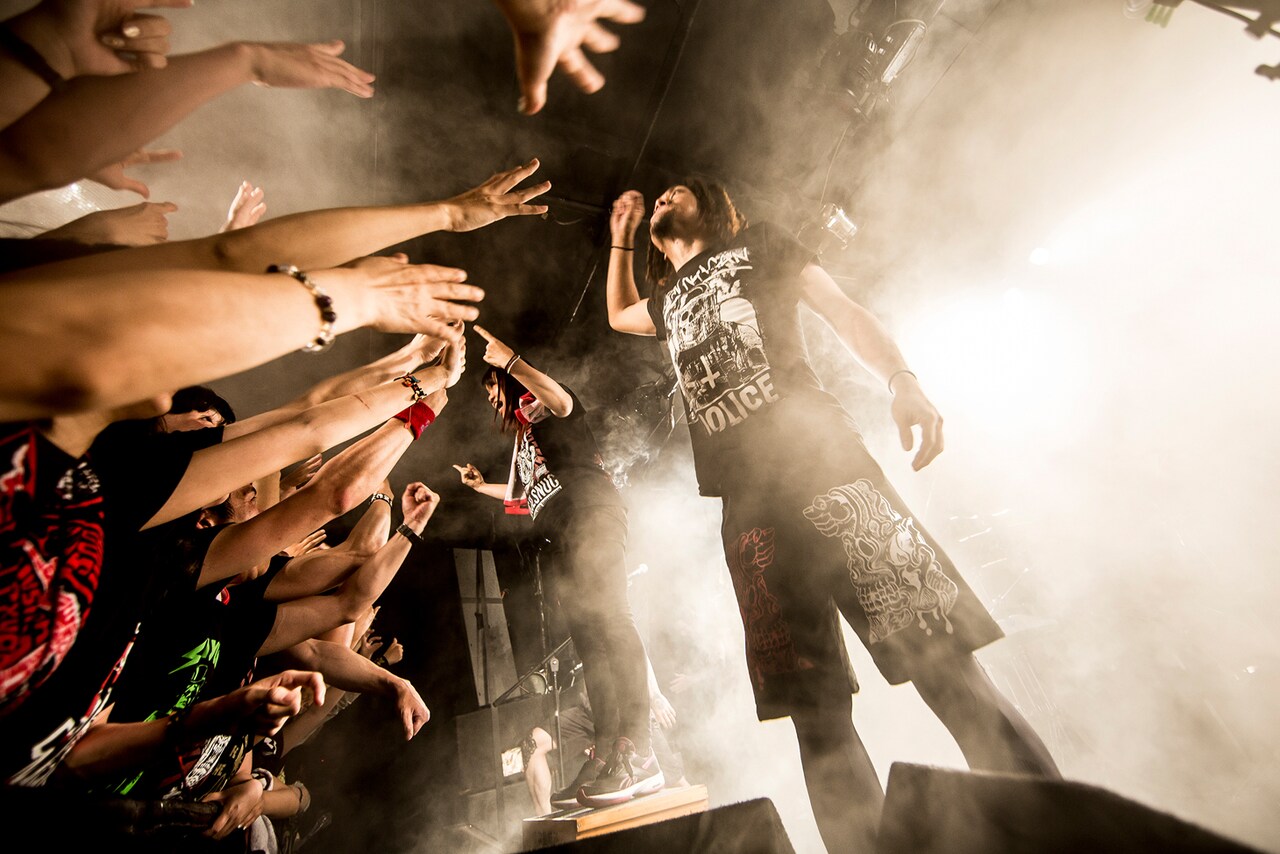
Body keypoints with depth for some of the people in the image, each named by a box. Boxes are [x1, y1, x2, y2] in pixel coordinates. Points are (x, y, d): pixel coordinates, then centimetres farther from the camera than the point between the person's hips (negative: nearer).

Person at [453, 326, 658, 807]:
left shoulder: (537, 405, 11)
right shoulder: (523, 438, 34)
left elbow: (562, 401, -16)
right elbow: (526, 495, 42)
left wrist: (510, 361, -16)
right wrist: (480, 485, 46)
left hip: (588, 512, -9)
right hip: (563, 537, 9)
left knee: (605, 615, -23)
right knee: (588, 637, 1)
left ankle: (637, 752, -26)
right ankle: (607, 756, 3)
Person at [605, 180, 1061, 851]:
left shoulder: (759, 243, 22)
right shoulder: (667, 300, 31)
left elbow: (844, 312, 9)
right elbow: (618, 314, 53)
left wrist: (901, 379, -10)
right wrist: (621, 236, 41)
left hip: (820, 456, -3)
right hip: (746, 503, 4)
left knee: (941, 658, -10)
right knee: (814, 707, 1)